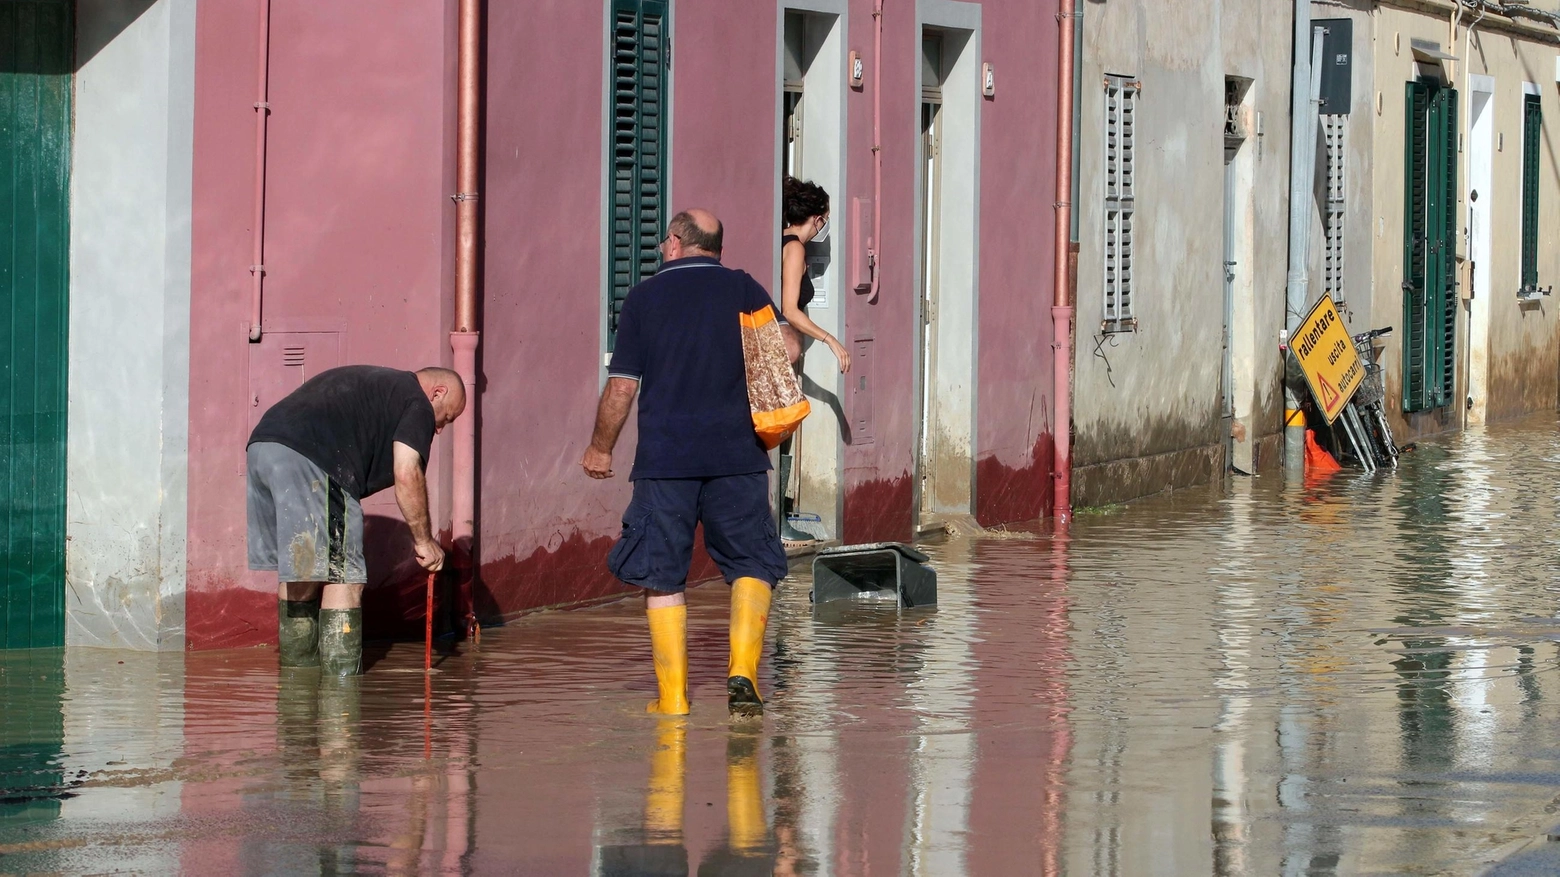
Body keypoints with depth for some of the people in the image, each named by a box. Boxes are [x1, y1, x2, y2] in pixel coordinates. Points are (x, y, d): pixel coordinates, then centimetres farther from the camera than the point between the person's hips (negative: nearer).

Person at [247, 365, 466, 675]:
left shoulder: (372, 382, 35)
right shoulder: (416, 403, 9)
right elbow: (406, 475, -4)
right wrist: (423, 539, 6)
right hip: (309, 459, -9)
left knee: (296, 572, 19)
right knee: (343, 575, -2)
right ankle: (340, 684, -2)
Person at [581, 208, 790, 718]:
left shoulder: (644, 298, 3)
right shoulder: (745, 290, 5)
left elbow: (621, 387, 2)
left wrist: (600, 448, 15)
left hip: (664, 458, 0)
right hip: (737, 453, 0)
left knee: (663, 576, 7)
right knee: (751, 564, 9)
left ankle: (673, 695, 6)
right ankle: (742, 669, -11)